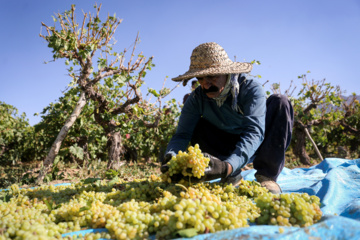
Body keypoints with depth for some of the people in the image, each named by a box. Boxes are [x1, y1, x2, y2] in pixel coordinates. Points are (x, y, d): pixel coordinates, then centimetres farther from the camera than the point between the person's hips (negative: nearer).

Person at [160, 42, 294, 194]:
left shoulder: (251, 89, -27)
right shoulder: (197, 99, -17)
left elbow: (254, 132, -39)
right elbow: (182, 134, -21)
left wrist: (228, 166, -56)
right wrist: (171, 155, -46)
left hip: (257, 146, -2)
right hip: (228, 150, 3)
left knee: (279, 102, -27)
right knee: (197, 126, -22)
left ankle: (267, 176, -24)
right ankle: (232, 176, -13)